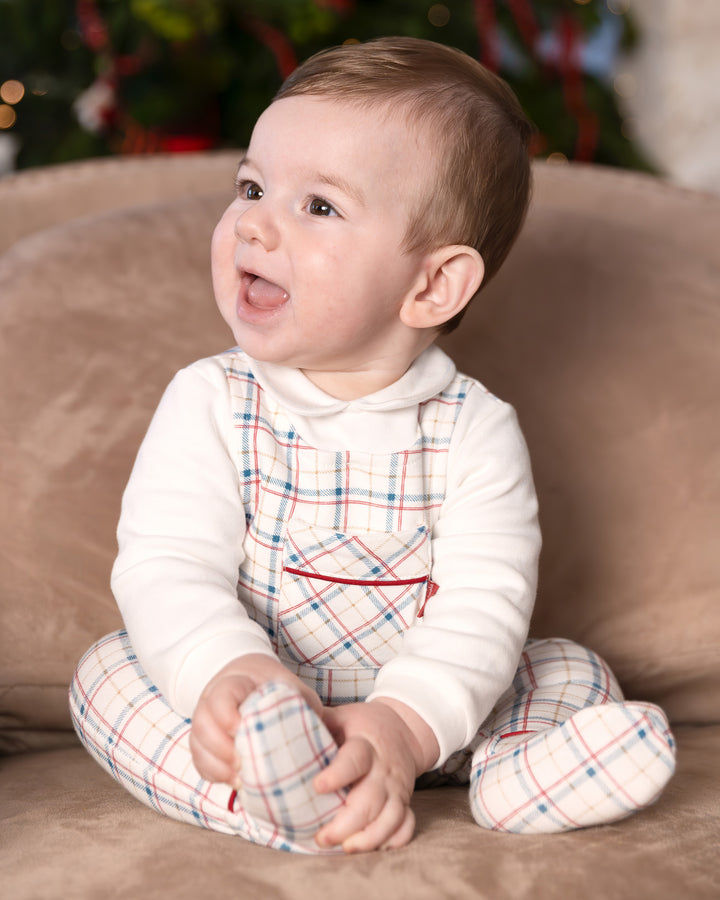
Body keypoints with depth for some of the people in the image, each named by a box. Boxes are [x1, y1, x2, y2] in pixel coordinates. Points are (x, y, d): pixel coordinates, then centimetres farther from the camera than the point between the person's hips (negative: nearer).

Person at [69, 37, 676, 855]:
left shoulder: (475, 429, -11)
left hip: (422, 713, 1)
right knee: (109, 671, -21)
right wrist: (227, 671, -41)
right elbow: (167, 567, -19)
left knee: (575, 675, -9)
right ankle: (276, 794, -40)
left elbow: (484, 603, -19)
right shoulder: (210, 404, -8)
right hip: (263, 696, 0)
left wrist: (404, 723, -38)